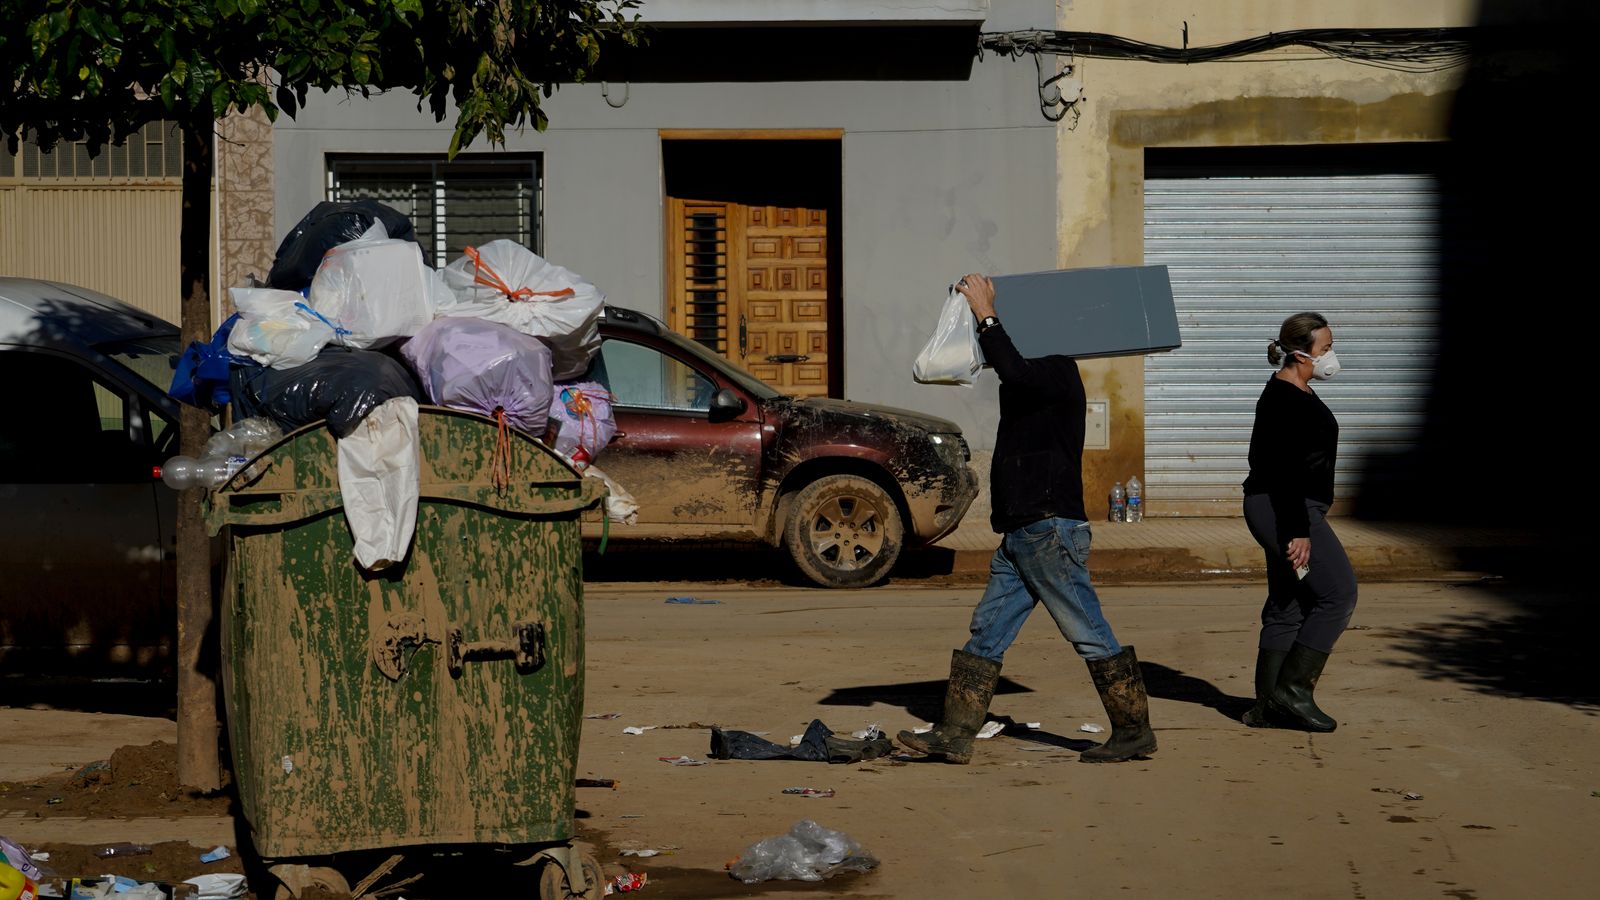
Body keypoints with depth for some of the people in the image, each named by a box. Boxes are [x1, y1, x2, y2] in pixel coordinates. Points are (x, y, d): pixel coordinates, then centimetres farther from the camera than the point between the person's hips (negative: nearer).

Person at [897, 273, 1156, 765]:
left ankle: (1135, 732, 5)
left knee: (1091, 636, -3)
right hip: (1020, 534, 10)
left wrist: (987, 315, -22)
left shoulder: (1057, 373, -11)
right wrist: (983, 310, 12)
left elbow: (1014, 373, -30)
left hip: (1050, 530, -10)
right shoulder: (1036, 374, 19)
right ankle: (954, 735, 7)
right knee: (986, 634, 6)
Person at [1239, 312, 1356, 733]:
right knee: (1339, 593, -9)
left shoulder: (1298, 393, 15)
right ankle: (1292, 690, -8)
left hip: (1286, 511, 11)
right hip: (1286, 511, -11)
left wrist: (1303, 524, 26)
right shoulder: (1284, 399, -17)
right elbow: (1286, 470, -22)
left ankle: (1268, 706, 13)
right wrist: (1299, 531, -25)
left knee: (1287, 606, 11)